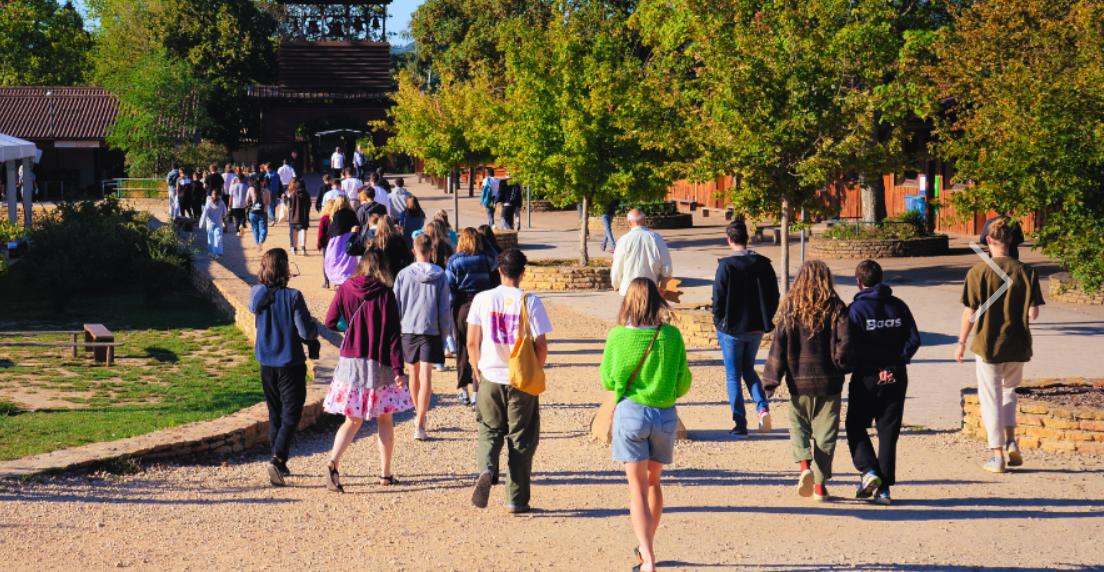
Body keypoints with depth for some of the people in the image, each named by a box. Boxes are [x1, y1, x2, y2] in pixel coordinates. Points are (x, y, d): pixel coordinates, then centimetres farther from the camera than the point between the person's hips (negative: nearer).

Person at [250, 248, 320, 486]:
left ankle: (281, 465, 24)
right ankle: (277, 459, -19)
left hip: (266, 366, 5)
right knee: (291, 415, -1)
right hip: (291, 365, -5)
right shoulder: (293, 297, -18)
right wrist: (314, 328, 4)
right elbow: (307, 333, -17)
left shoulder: (257, 294, -3)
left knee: (275, 415, 17)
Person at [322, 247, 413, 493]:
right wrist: (398, 368, -9)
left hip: (350, 361, 2)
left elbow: (330, 322, 1)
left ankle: (333, 463, -15)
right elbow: (393, 334, -10)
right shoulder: (385, 294, -8)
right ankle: (385, 473, 17)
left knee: (353, 420, 7)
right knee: (384, 419, 13)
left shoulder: (345, 290, -1)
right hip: (379, 363, -2)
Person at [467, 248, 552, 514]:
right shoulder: (530, 302, -9)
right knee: (521, 438, 9)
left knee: (490, 430, 17)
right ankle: (516, 499, 10)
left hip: (491, 377, 1)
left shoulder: (482, 299, -3)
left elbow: (472, 342, 1)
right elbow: (541, 345, -9)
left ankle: (487, 469, -13)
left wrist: (477, 370, 15)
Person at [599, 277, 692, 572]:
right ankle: (647, 546, 32)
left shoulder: (617, 336, -7)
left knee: (637, 488, 1)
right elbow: (683, 383, 3)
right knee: (653, 481, 22)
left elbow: (607, 380, 4)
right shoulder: (671, 336, -4)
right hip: (665, 415, 2)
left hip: (630, 413, -2)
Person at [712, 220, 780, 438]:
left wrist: (719, 322, 1)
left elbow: (718, 298, -14)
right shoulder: (763, 264, -1)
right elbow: (774, 295, 3)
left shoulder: (726, 265, -16)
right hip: (756, 329, 5)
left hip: (732, 329, -5)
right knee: (749, 369, 22)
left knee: (733, 376, 6)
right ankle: (762, 407, 1)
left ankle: (740, 424, 4)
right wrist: (766, 320, 13)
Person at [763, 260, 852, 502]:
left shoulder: (790, 309, -2)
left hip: (799, 381, 0)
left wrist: (771, 380, -2)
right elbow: (845, 341, -16)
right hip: (829, 382, 0)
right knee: (825, 432, 9)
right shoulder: (835, 308, -4)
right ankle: (820, 485, 9)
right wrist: (840, 364, 2)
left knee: (799, 425, 17)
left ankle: (805, 466, -8)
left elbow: (779, 346, -5)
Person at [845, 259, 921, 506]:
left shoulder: (856, 308, -9)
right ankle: (884, 487, 5)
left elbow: (850, 347, -15)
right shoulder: (898, 306, 5)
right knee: (888, 432, 8)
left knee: (856, 427, 12)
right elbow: (914, 339, 2)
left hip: (866, 378, -4)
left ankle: (868, 470, -8)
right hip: (896, 379, 4)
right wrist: (896, 363, 0)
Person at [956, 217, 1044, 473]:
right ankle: (1011, 442, 11)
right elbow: (1033, 314, -6)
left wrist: (962, 343, 2)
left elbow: (970, 313, -10)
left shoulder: (978, 271, -11)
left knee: (990, 398, 7)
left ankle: (997, 456, 7)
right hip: (1017, 345, 3)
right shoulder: (1026, 272, -5)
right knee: (1009, 390, 25)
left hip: (987, 344, -2)